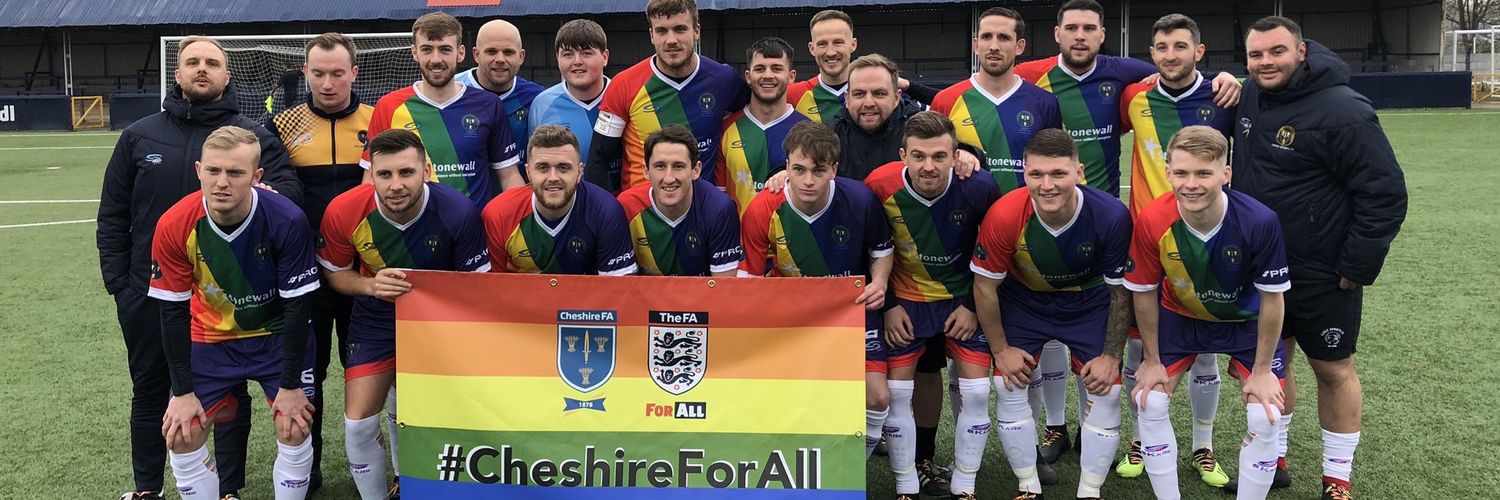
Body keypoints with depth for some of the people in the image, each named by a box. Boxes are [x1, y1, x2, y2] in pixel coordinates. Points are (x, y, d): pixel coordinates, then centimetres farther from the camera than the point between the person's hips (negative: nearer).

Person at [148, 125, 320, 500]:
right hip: (211, 338, 2)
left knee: (294, 430, -11)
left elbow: (296, 306, -19)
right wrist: (183, 391, -8)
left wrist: (290, 384, -15)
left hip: (278, 335, -2)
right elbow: (173, 312, -11)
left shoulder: (287, 221, -28)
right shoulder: (173, 227, -22)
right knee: (181, 434, -2)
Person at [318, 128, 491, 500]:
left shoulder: (459, 212, -28)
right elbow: (334, 273, -4)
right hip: (375, 322, 1)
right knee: (359, 425, -2)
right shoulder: (343, 212, -23)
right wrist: (371, 285, -26)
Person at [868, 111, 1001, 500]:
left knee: (975, 392, -4)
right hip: (905, 299, 0)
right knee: (897, 392, -3)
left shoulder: (978, 187, -23)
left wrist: (973, 305, -5)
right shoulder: (880, 186, -22)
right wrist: (888, 306, -4)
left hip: (964, 297, 0)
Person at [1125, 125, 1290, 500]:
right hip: (1179, 317, 1)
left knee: (1265, 417, -12)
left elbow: (1272, 299, -18)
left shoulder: (1259, 222, -33)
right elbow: (1144, 293, -12)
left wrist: (1261, 369, -11)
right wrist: (1152, 360, -3)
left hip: (1247, 322, -1)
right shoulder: (1151, 222, -29)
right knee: (1150, 403, -5)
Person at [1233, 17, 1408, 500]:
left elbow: (1386, 194, -19)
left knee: (1333, 370, 9)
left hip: (1322, 277, -6)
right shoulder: (1253, 97, 0)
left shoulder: (1342, 111, -21)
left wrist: (1358, 267, -17)